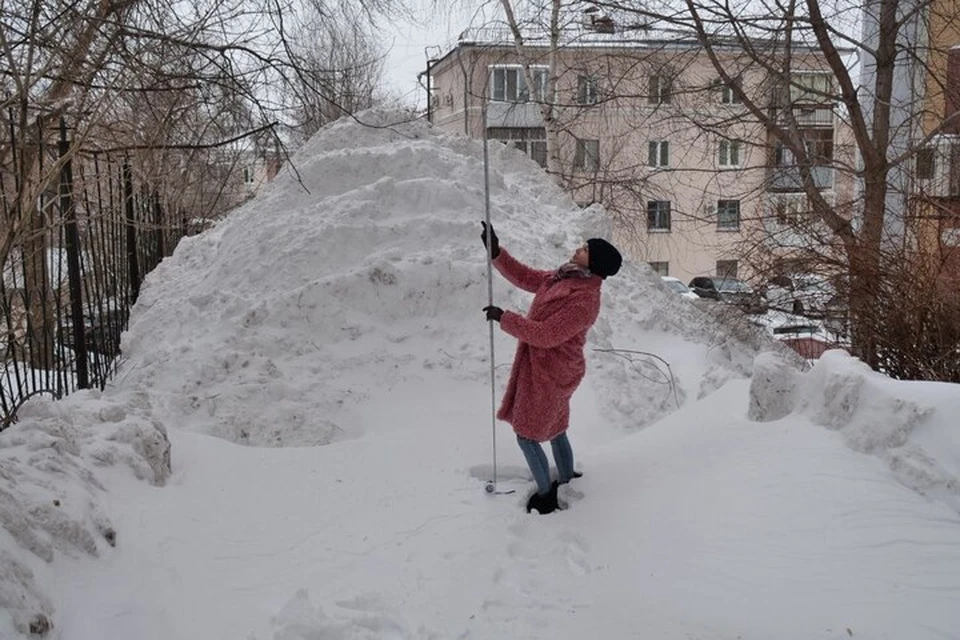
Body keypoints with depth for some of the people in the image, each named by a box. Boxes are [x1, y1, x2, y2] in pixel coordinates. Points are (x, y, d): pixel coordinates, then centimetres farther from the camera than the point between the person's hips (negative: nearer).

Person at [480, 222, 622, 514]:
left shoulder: (584, 300, -27)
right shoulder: (563, 277, 2)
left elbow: (546, 335, -29)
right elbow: (525, 277, 10)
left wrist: (504, 318, -22)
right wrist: (496, 252, -2)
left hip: (549, 374, -9)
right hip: (549, 369, 9)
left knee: (527, 435, 2)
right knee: (554, 429, 24)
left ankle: (546, 494, 19)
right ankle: (567, 482, 41)